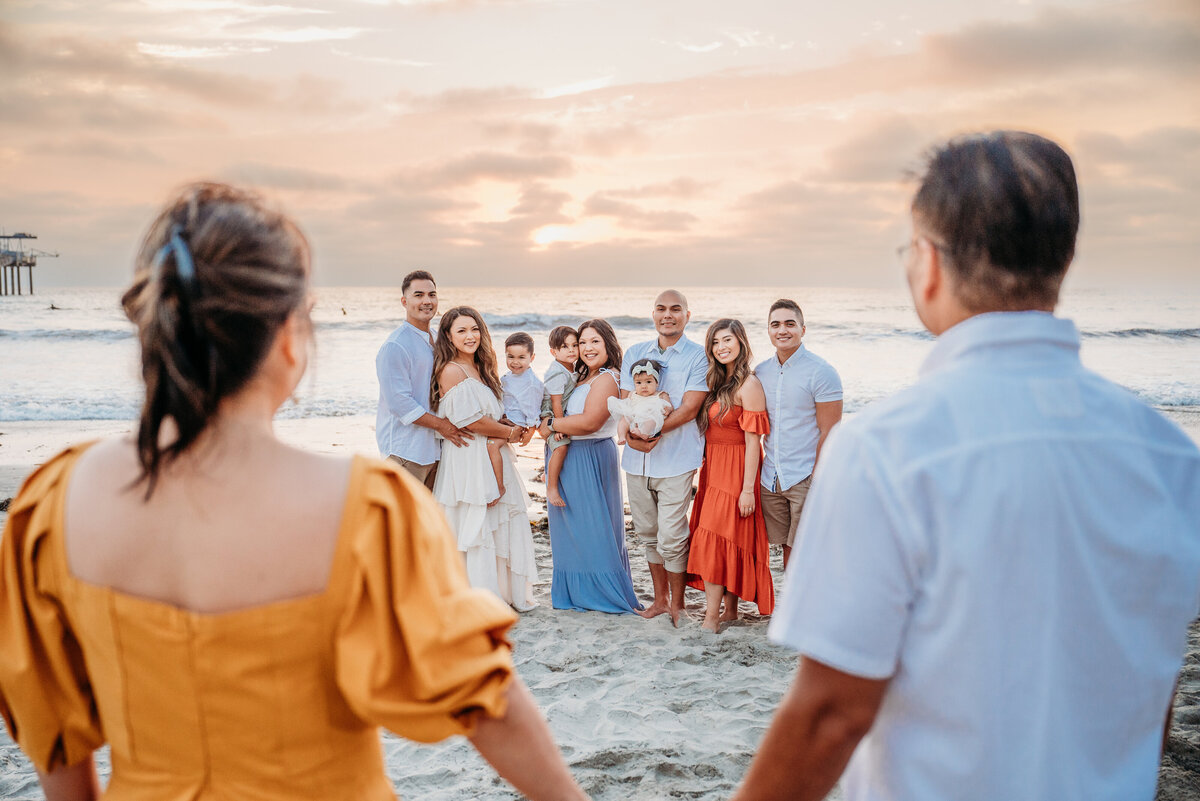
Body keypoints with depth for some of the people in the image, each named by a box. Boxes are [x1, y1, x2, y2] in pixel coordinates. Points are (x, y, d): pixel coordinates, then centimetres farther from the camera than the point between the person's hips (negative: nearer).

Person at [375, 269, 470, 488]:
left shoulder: (436, 341, 17)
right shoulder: (395, 346, -12)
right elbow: (399, 403, -18)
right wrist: (440, 424, -14)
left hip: (433, 450, 8)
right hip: (404, 451, -8)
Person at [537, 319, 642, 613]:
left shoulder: (606, 379, -14)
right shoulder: (580, 379, 16)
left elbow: (590, 421, -24)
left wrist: (550, 425, -14)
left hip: (590, 459, -9)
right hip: (567, 460, 9)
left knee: (592, 526, -3)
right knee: (572, 527, 13)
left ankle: (605, 592, 8)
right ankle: (577, 592, 22)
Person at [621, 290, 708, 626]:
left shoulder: (698, 357, -3)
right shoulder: (635, 353, 12)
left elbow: (689, 409, -11)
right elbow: (625, 401, 8)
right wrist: (633, 435, -12)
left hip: (675, 459, -5)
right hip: (637, 459, 5)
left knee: (671, 538, -4)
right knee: (648, 533, 13)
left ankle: (677, 603, 14)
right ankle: (660, 598, 28)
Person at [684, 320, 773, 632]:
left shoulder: (748, 385, -14)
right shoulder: (718, 382, 12)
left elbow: (753, 441, -17)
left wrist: (748, 488, -19)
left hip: (735, 472, -8)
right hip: (713, 470, 8)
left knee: (715, 542, -8)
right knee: (727, 543, 11)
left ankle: (711, 619, -4)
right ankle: (729, 610, 20)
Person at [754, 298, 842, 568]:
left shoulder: (821, 372, -8)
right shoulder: (761, 372, 9)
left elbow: (828, 433, -11)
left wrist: (818, 481, -15)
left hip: (806, 478, -5)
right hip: (771, 480, 5)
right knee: (788, 555, 12)